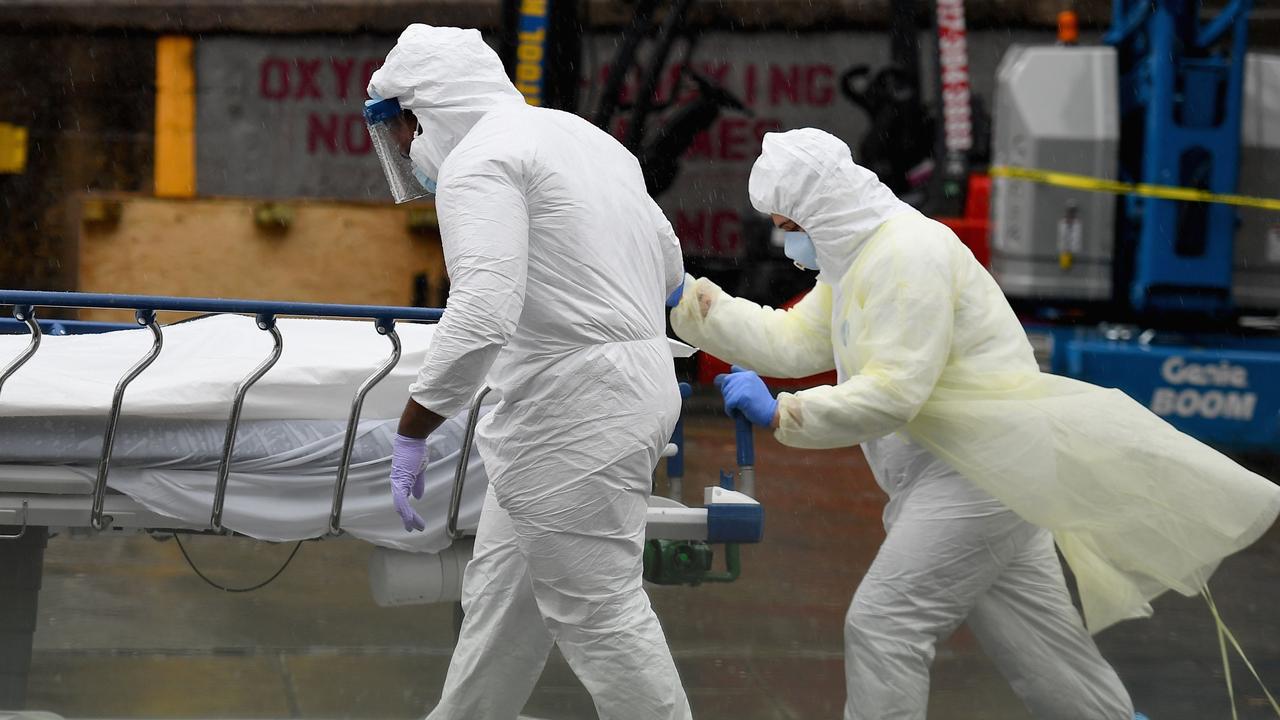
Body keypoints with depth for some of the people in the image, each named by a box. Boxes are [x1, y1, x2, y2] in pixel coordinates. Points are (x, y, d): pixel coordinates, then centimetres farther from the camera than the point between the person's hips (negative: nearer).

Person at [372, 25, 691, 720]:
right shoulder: (586, 136, 16)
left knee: (598, 612, -1)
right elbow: (669, 265, 24)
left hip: (573, 414, -10)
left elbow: (481, 314, -28)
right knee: (501, 587, 19)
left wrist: (411, 434, -24)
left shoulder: (479, 162, -14)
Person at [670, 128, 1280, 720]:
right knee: (1038, 645, 13)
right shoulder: (857, 257, 15)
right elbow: (790, 342, 11)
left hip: (986, 467, -10)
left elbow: (892, 393, -24)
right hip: (953, 471, 10)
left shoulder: (908, 251, -17)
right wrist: (687, 300, 6)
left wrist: (779, 413, -23)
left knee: (882, 626, -11)